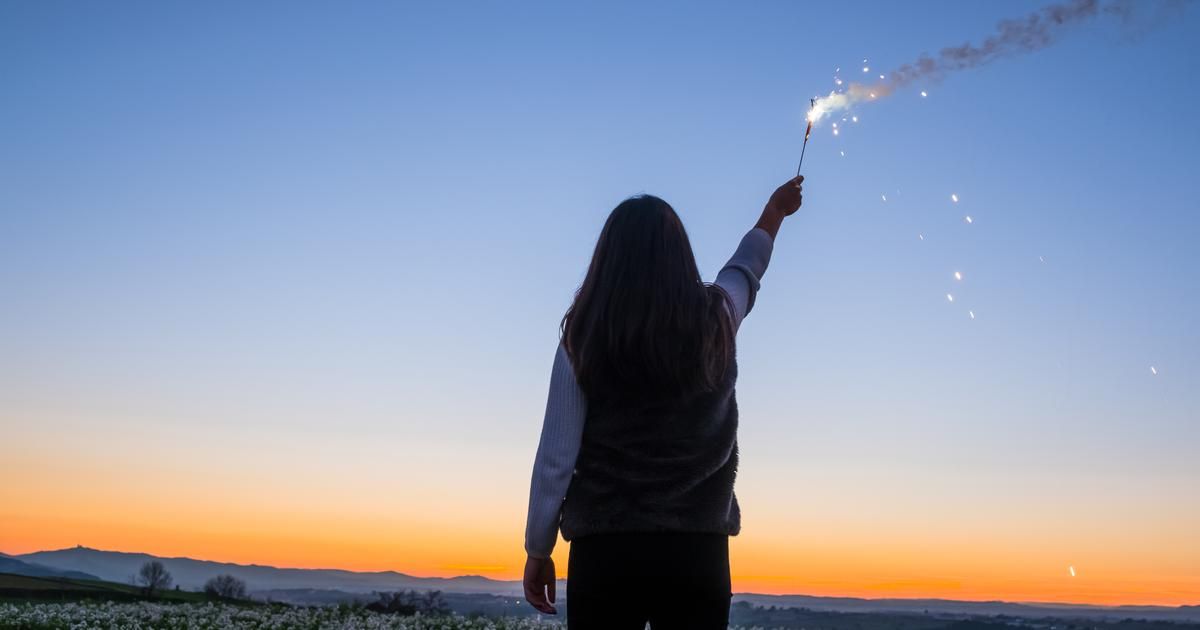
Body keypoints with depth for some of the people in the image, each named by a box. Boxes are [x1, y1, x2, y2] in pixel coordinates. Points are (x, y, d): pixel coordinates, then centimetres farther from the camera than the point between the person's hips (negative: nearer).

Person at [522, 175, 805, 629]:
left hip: (604, 548, -1)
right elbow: (746, 267, 25)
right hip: (697, 548, 2)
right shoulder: (714, 322, 3)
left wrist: (538, 550, 6)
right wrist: (776, 209, 45)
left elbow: (556, 457, -5)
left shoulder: (583, 337, -4)